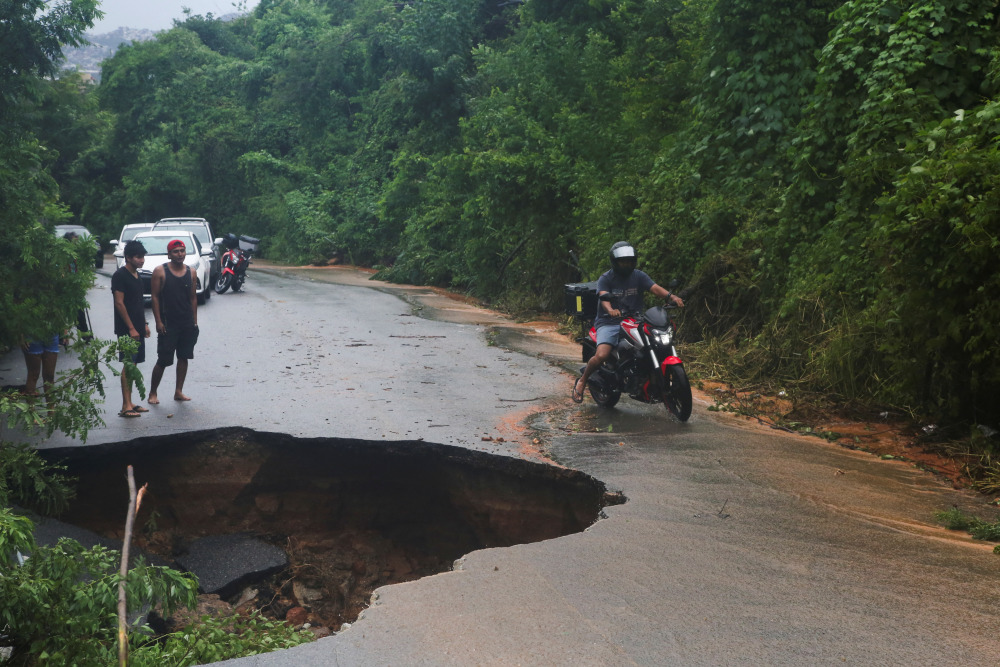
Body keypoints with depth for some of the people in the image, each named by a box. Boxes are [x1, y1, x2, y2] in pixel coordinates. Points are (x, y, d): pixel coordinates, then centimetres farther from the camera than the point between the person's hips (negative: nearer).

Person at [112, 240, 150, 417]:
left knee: (132, 365, 11)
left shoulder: (136, 275, 16)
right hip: (127, 329, -9)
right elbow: (119, 303, -16)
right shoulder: (120, 276, -12)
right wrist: (131, 328, -17)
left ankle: (129, 403, 16)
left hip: (137, 328, 9)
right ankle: (126, 406, -9)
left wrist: (144, 324, 18)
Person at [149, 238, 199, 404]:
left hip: (187, 324, 4)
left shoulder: (191, 272, 7)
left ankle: (179, 391, 18)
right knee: (163, 360, -3)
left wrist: (194, 322, 9)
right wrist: (158, 321, -10)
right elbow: (155, 297, -5)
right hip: (168, 324, -4)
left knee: (183, 358, 8)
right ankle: (152, 393, 11)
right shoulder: (160, 271, -4)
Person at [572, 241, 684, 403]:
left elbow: (655, 288, -7)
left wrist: (671, 296, -28)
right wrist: (610, 310, -43)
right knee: (601, 355, -26)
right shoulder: (605, 278, -1)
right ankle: (582, 381, 1)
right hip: (609, 323, -3)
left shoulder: (638, 276, 9)